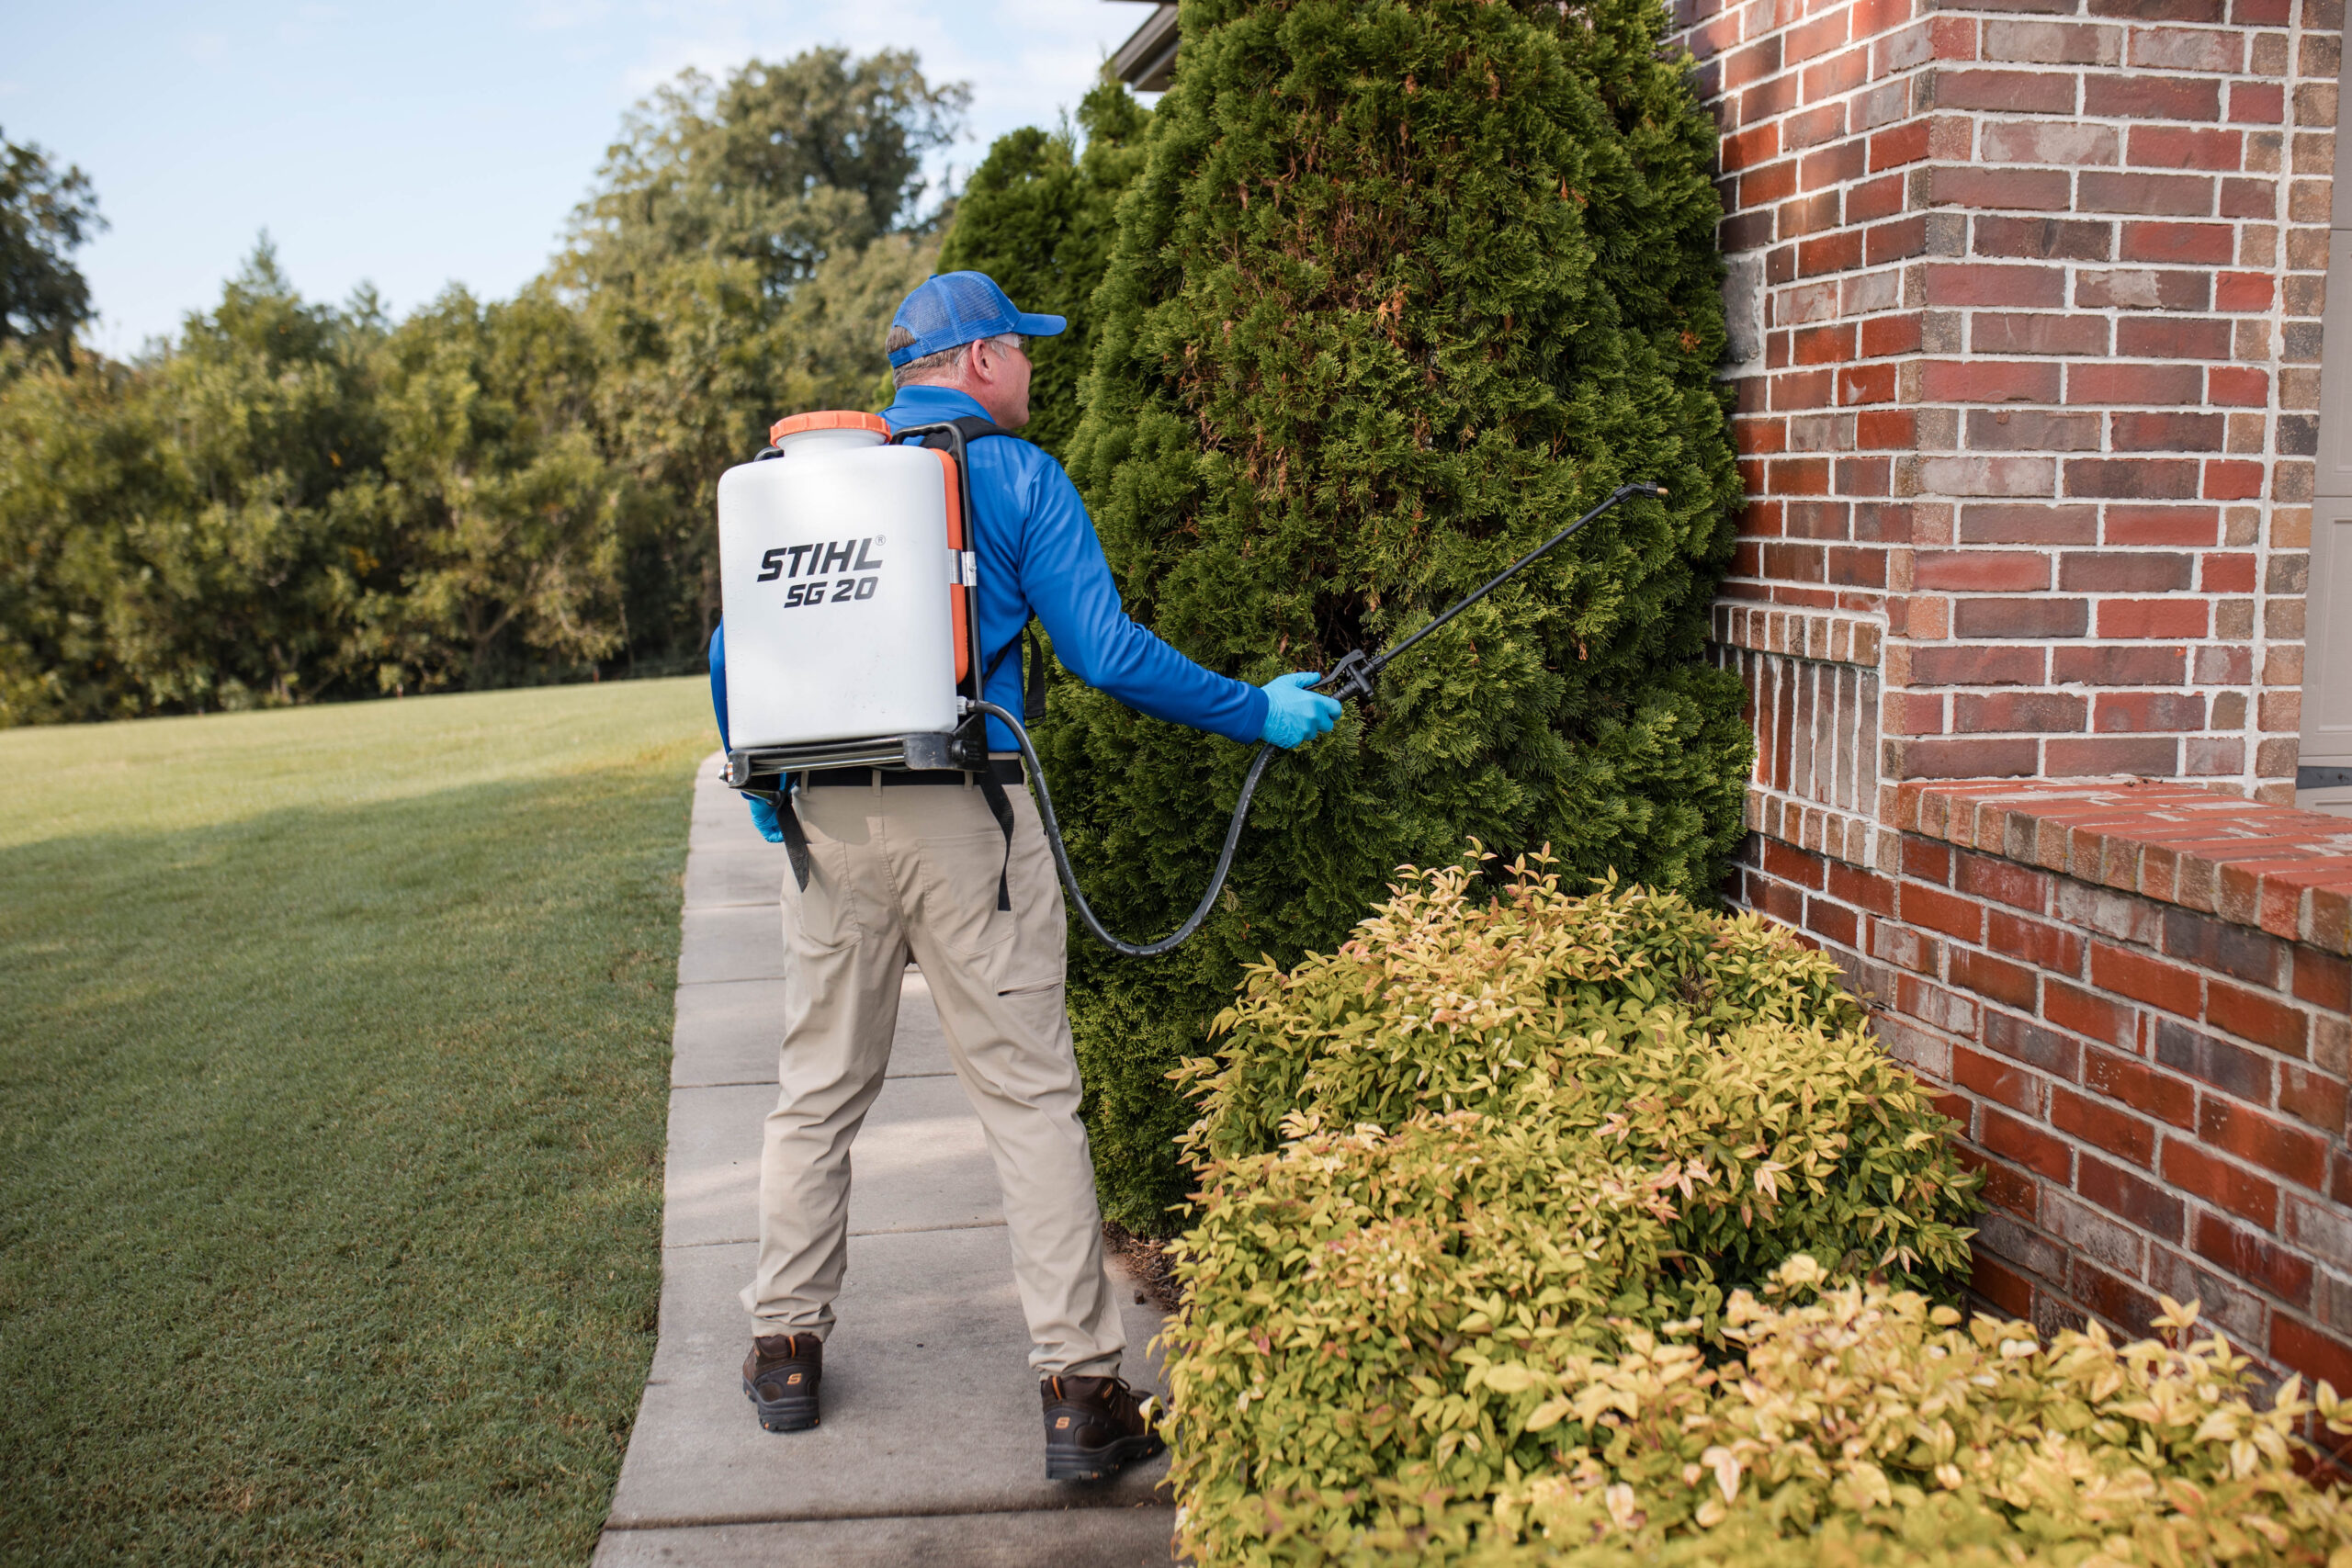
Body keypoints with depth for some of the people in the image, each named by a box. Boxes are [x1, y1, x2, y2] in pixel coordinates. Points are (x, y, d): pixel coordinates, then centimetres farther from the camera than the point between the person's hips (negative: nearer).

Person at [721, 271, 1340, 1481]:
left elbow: (734, 656, 12)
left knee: (818, 1090, 16)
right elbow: (1105, 653, -9)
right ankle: (1080, 1388, 3)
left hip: (830, 821, 4)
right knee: (1030, 1098, 1)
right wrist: (1256, 713, 0)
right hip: (966, 821, -4)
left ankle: (786, 1346, 25)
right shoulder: (1018, 475, -1)